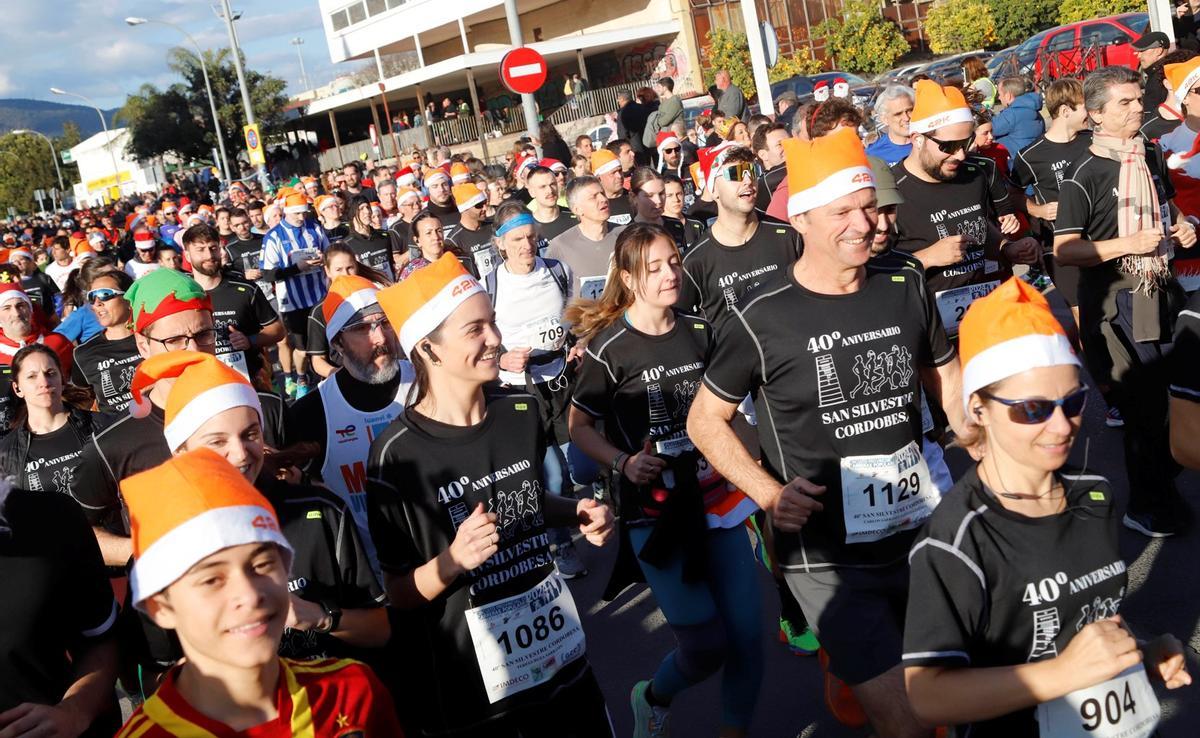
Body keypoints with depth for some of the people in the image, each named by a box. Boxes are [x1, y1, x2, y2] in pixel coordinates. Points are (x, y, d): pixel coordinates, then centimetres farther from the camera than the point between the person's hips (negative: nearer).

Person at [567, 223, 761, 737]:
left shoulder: (701, 332, 5)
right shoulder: (609, 348, -10)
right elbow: (578, 427, -2)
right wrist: (624, 463, -16)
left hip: (717, 497, 5)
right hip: (655, 510, -5)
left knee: (747, 637, 4)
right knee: (705, 645, -4)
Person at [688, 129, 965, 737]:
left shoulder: (906, 285, 0)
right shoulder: (763, 319, -12)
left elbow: (947, 377, 14)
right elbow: (705, 420, -1)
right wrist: (767, 491, -15)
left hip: (919, 534, 5)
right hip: (826, 556, -5)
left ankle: (843, 671, 52)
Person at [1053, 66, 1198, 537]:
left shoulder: (1151, 158, 9)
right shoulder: (1085, 176, -13)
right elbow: (1064, 250, -17)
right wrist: (1127, 244, -23)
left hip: (1160, 292, 7)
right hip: (1114, 304, -7)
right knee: (1142, 405, -1)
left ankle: (1162, 481, 39)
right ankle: (1149, 507, 16)